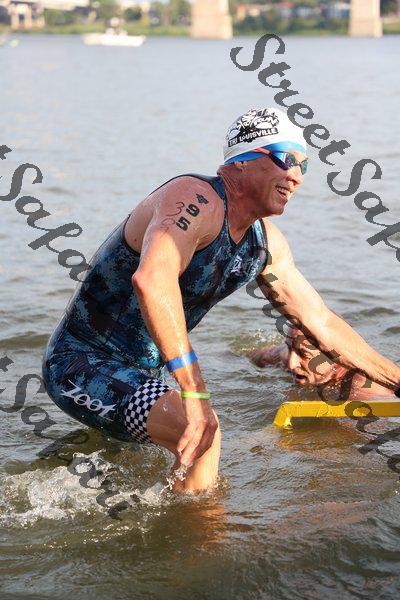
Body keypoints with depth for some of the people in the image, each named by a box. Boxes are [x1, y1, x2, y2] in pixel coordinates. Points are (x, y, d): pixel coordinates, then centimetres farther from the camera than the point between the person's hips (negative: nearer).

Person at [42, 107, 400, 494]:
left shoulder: (266, 243, 4)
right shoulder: (197, 200, -26)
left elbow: (322, 323, 14)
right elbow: (151, 280, -46)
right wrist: (194, 388, -48)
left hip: (138, 371, 10)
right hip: (82, 365, -10)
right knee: (202, 435, -32)